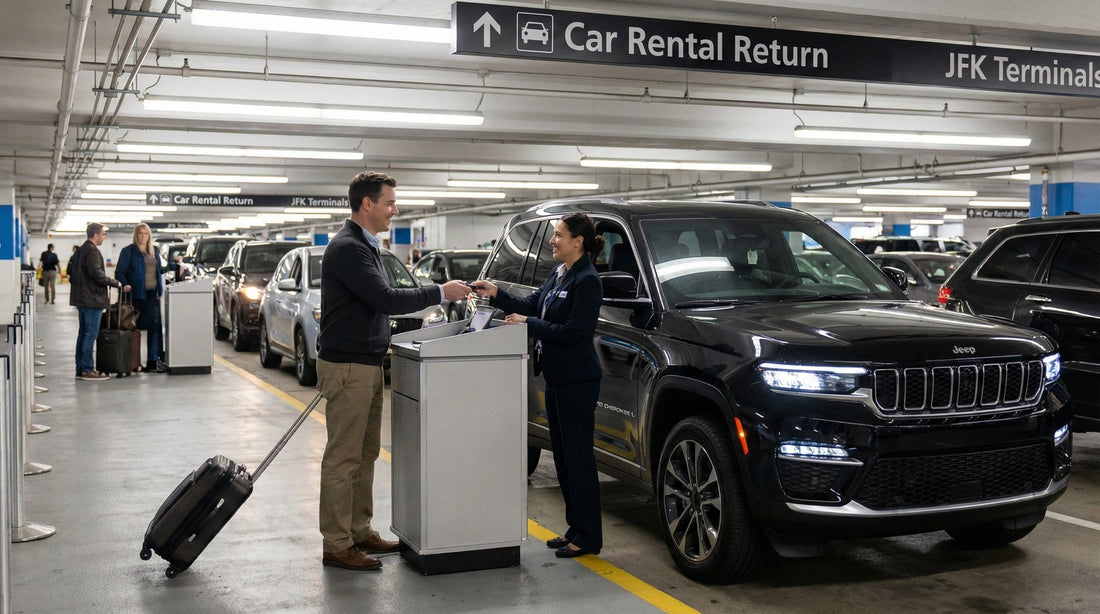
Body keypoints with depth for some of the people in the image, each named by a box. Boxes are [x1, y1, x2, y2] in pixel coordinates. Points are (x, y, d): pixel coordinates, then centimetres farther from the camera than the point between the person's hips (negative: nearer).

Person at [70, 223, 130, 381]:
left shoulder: (80, 251, 17)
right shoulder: (92, 251, -15)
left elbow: (72, 274, 23)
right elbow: (98, 275, -22)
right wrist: (118, 284, -15)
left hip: (81, 298, 10)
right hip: (92, 299, -10)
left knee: (83, 333, 14)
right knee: (91, 334, -7)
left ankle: (80, 369, 18)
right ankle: (87, 370, -5)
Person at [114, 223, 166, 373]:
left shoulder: (155, 251, 16)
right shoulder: (128, 251, -1)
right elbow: (119, 273, -5)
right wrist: (125, 286, -20)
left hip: (152, 294, 5)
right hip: (137, 294, -5)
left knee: (155, 326, -1)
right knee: (136, 327, 0)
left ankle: (153, 360, 3)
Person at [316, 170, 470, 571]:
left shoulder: (364, 245, 16)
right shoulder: (346, 248, -18)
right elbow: (386, 299, -23)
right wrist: (441, 293, -16)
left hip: (367, 364, 10)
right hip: (347, 366, -10)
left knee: (365, 454, 15)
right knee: (343, 459, -5)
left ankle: (360, 531, 25)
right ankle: (337, 546, 2)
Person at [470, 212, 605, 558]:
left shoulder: (587, 281, -15)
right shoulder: (559, 274, 13)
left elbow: (572, 332, -20)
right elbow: (532, 305, 16)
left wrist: (529, 325, -15)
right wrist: (496, 295, 5)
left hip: (577, 381, -10)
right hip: (556, 377, 10)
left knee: (578, 456, -4)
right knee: (563, 455, 14)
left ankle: (588, 537, 5)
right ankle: (575, 529, 24)